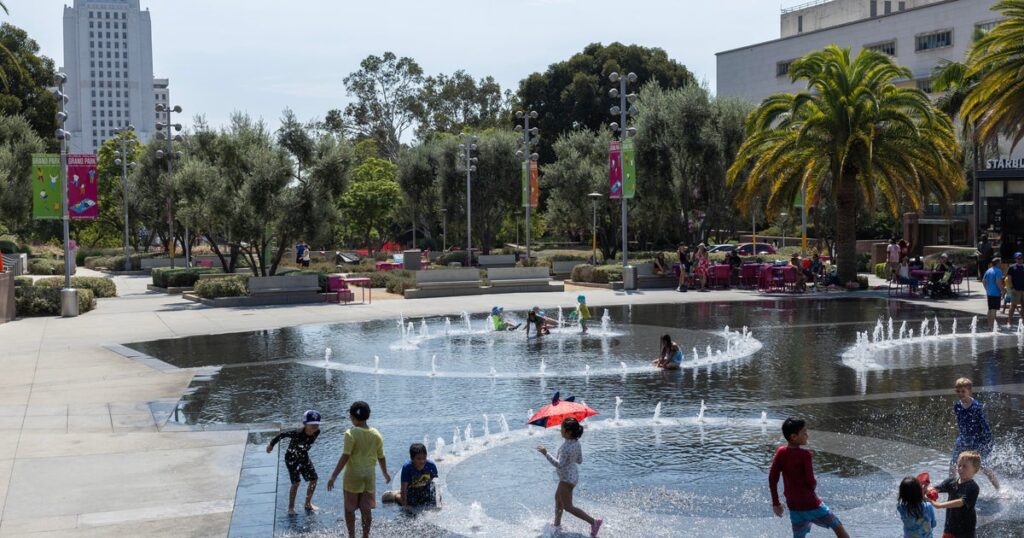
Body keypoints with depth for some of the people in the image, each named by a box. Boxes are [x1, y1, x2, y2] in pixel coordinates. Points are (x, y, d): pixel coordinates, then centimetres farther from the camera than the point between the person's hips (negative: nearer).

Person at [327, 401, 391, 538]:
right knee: (366, 509, 11)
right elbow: (381, 457, 7)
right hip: (369, 476, 4)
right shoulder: (376, 434, 0)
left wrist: (333, 476, -15)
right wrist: (385, 474, 22)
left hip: (352, 476, -4)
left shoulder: (351, 434, -14)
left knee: (349, 509, 11)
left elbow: (345, 457, -18)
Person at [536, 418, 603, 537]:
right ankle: (557, 525, 38)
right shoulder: (576, 443, -1)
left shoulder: (566, 446, -29)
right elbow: (580, 460, 8)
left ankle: (594, 522, -4)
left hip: (567, 478, -10)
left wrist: (546, 453, -31)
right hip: (573, 475, 10)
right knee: (558, 498, 25)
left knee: (568, 507, -1)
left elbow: (559, 464, -32)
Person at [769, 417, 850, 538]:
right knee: (838, 527, 11)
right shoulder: (804, 454, -17)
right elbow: (810, 481, -18)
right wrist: (814, 484, 7)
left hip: (794, 506, 5)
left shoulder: (781, 452, -1)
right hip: (811, 504, -5)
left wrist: (776, 503, 9)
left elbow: (772, 478, 0)